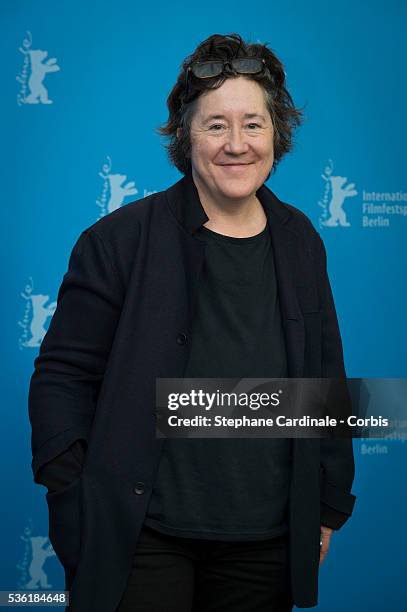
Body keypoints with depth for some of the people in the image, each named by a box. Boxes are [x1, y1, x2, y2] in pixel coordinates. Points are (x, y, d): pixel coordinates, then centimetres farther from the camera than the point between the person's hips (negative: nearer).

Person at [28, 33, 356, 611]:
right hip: (142, 539, -3)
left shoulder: (300, 242, 6)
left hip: (266, 546, 4)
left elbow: (326, 381, 13)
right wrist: (76, 509, -9)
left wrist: (329, 507, 13)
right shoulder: (121, 240, -7)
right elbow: (62, 377, -4)